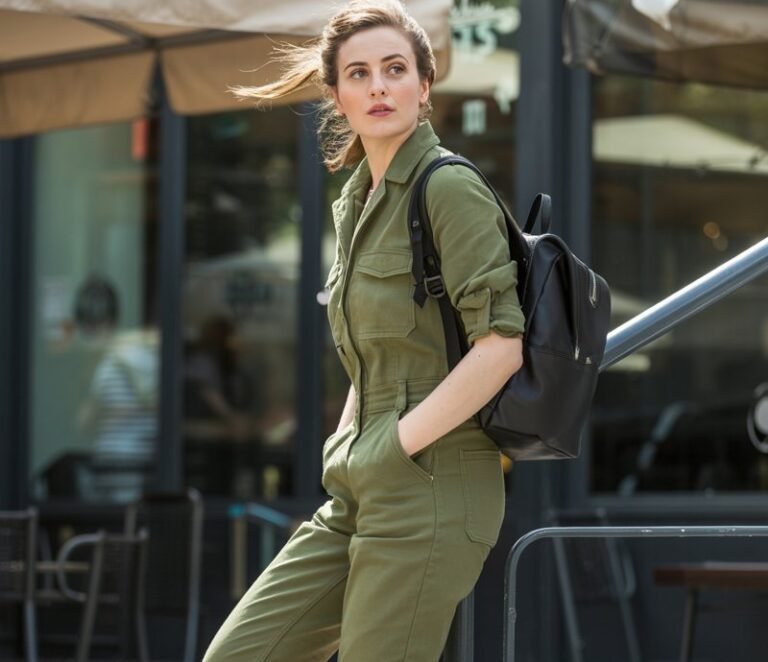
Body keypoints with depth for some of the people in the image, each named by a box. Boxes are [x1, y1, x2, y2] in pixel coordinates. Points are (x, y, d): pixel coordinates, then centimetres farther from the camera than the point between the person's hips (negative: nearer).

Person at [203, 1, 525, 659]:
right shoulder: (357, 199, 16)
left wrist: (397, 445, -16)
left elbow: (501, 345, -19)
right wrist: (345, 449, 13)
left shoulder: (450, 188, -10)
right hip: (356, 495, 9)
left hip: (430, 488, -9)